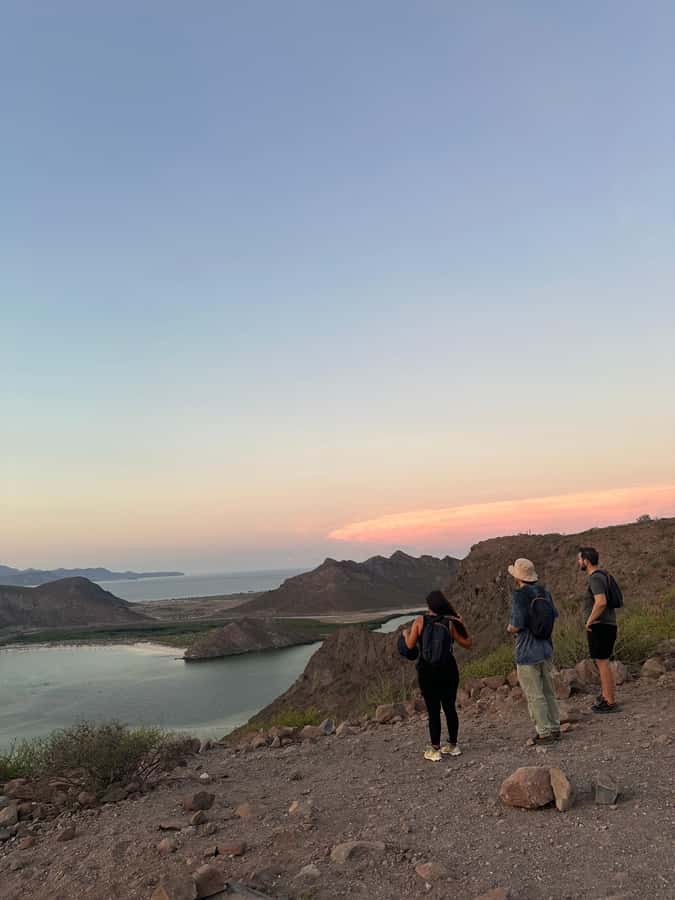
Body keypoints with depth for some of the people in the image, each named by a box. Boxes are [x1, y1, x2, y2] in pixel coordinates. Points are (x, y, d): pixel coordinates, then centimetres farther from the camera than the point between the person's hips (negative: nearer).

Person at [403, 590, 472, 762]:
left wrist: (406, 634, 15)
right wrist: (462, 625, 14)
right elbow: (467, 643, 2)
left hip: (427, 673, -2)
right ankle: (452, 746, 27)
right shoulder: (450, 623, -4)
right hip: (448, 671, 2)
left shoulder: (420, 621, -7)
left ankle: (434, 750, 8)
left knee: (433, 711, 5)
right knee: (450, 708, 15)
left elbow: (410, 645, -6)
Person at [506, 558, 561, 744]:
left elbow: (517, 625, -22)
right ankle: (555, 728, 26)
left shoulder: (519, 595, -19)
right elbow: (554, 616, 11)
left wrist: (510, 628, 0)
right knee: (549, 691, 18)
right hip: (546, 649, 7)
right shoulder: (543, 592, 2)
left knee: (534, 695, 4)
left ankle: (544, 733, 10)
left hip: (527, 653, -7)